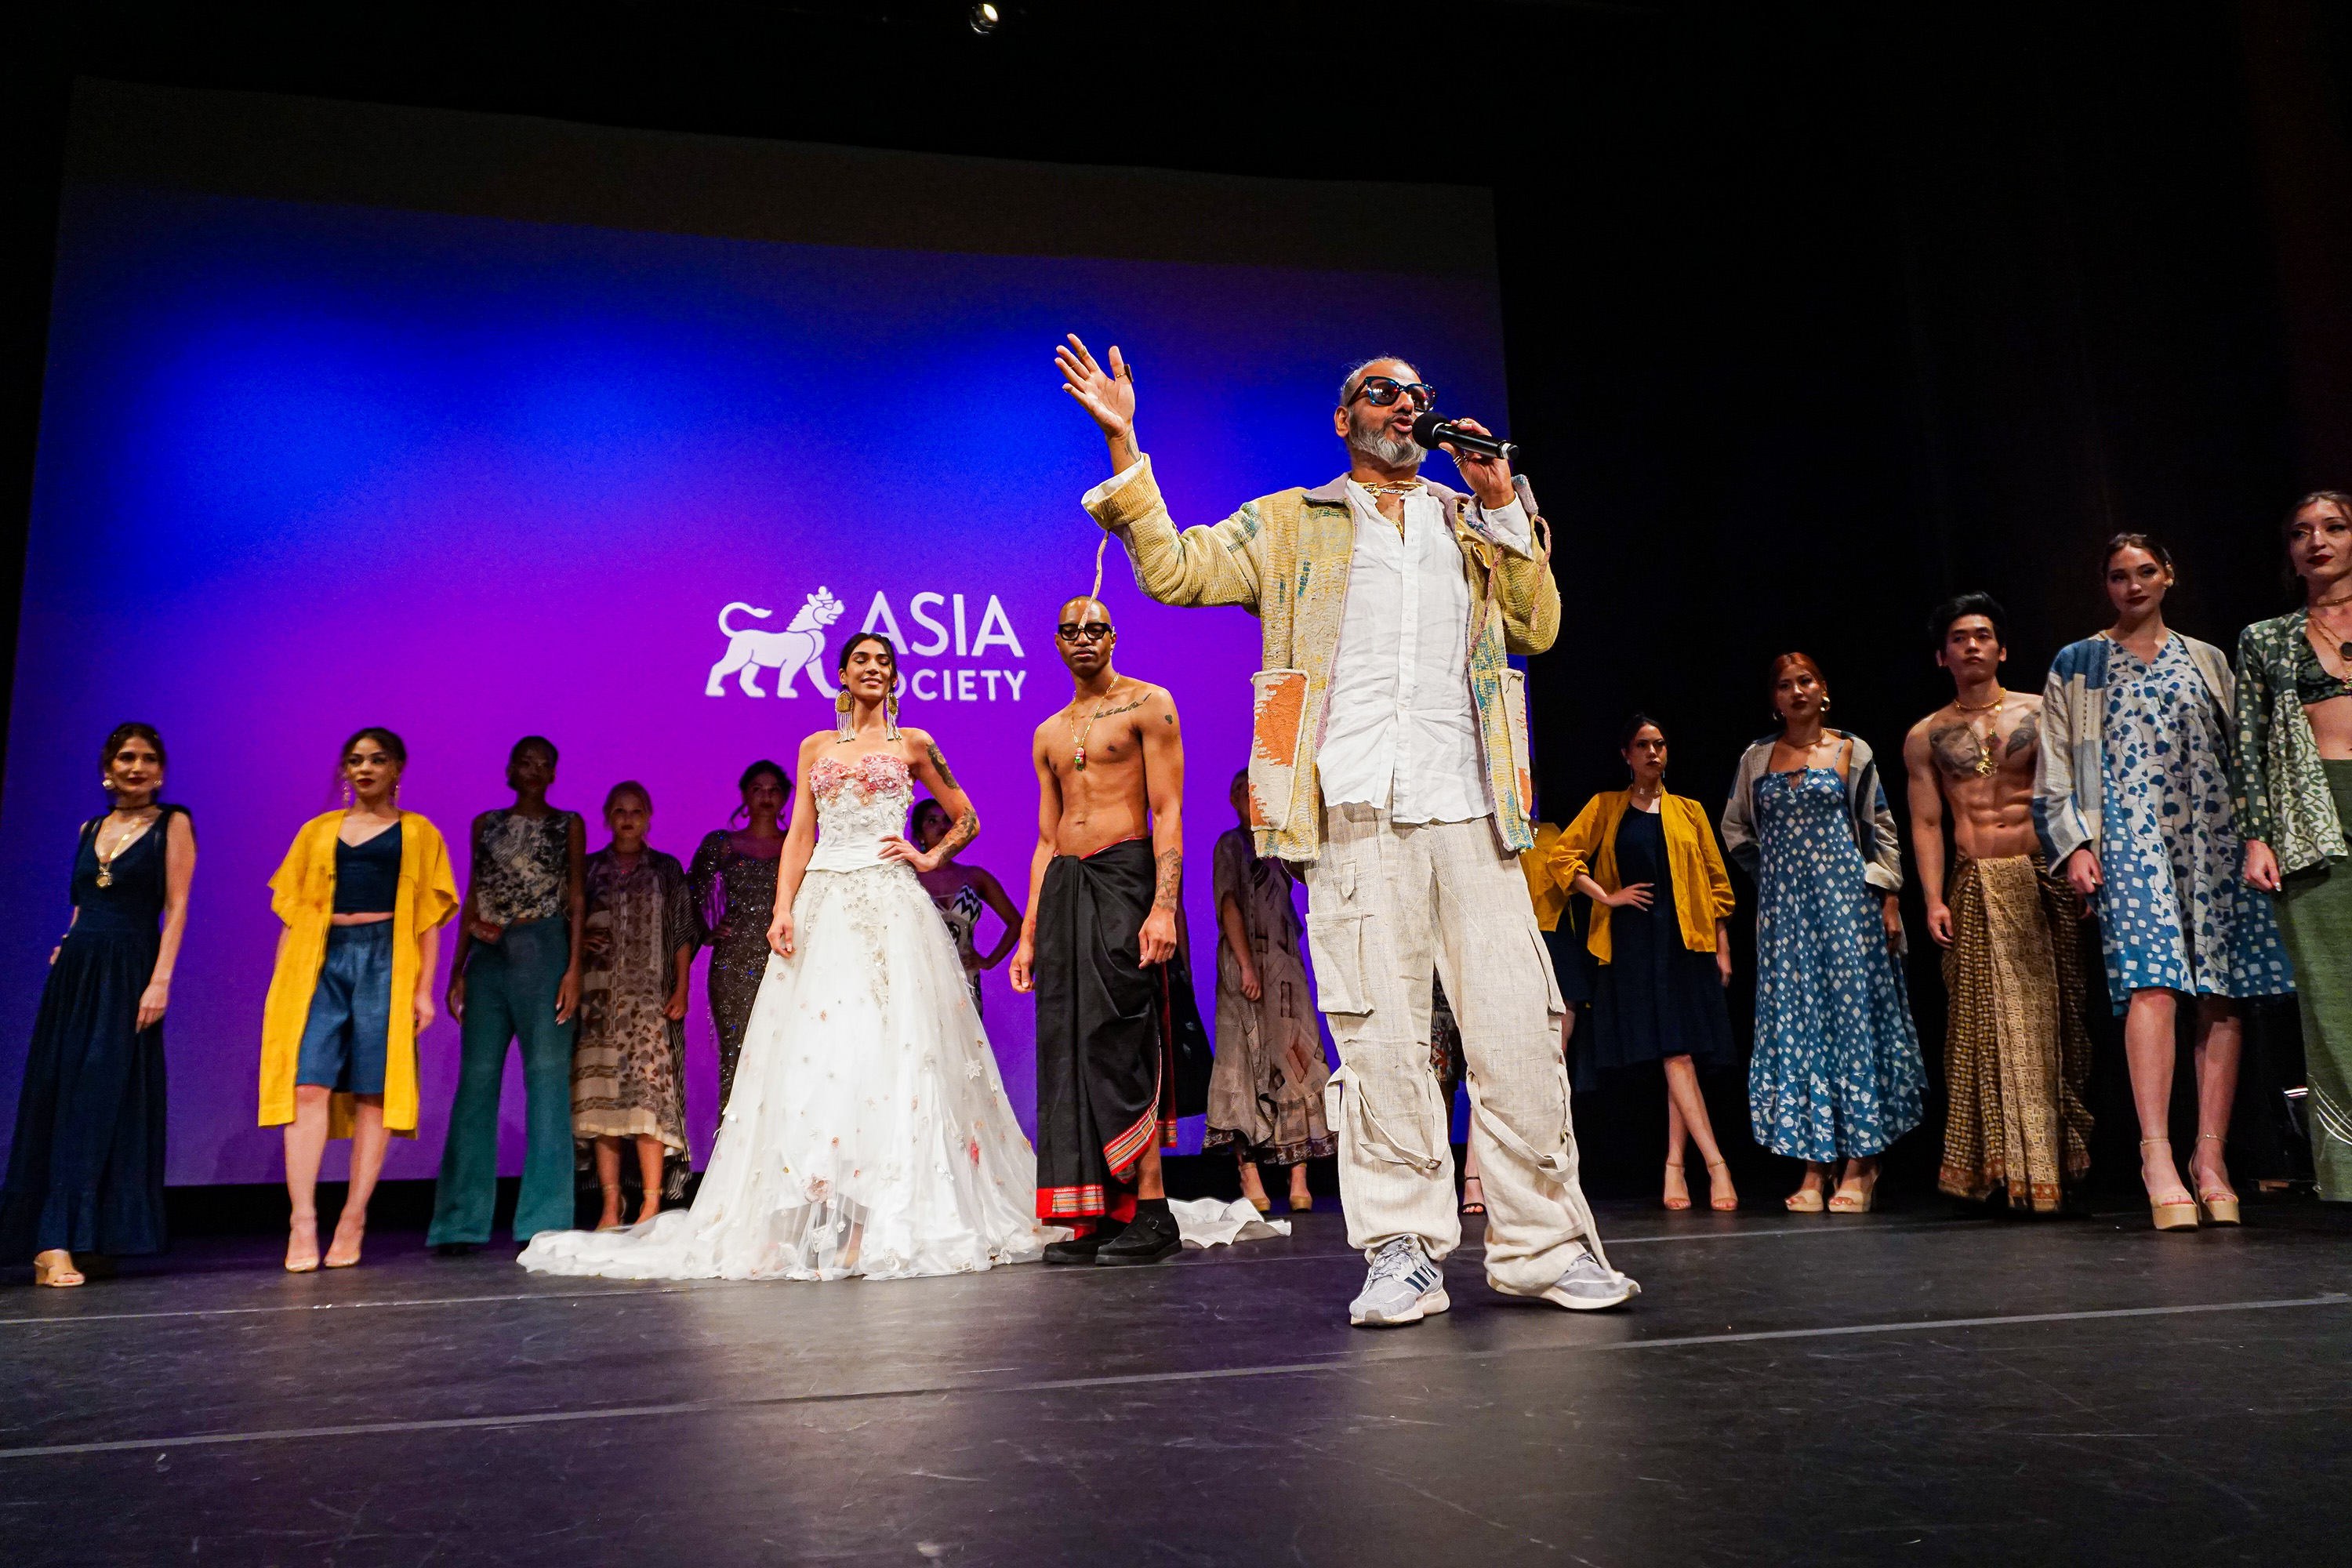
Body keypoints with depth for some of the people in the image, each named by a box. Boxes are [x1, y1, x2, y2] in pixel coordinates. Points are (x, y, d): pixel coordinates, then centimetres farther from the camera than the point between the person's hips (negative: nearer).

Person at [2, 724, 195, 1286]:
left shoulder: (172, 824, 1)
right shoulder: (91, 829, 15)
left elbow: (176, 907, -6)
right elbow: (82, 904, 20)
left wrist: (161, 980, -15)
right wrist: (65, 949, 9)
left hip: (127, 971, -5)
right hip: (74, 969, 6)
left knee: (100, 1098, -8)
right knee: (54, 1092, 3)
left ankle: (61, 1243, -9)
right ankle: (53, 1239, 10)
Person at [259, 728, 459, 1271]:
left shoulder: (419, 834, 12)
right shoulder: (317, 831, 18)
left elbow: (429, 918, 7)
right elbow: (292, 913, 15)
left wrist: (424, 988, -1)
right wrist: (279, 984, 7)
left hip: (386, 960, -1)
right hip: (320, 960, 2)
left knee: (375, 1090, -5)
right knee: (308, 1085, -11)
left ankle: (352, 1223, -1)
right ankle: (303, 1225, -13)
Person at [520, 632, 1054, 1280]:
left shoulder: (912, 744, 11)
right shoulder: (815, 747, 17)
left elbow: (967, 819, 17)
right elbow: (798, 838, 10)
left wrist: (930, 857, 2)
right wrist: (782, 910, -2)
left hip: (890, 904, -2)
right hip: (823, 904, 3)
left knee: (890, 1050, -10)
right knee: (811, 1053, -6)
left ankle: (893, 1220, -6)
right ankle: (818, 1220, -5)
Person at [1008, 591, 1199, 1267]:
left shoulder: (1148, 704, 2)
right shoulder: (1048, 735, 20)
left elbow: (1168, 812, -6)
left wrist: (1163, 906, -17)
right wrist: (1029, 934, 15)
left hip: (1125, 878, -6)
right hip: (1062, 889, 6)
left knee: (1121, 1041, -11)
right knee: (1069, 1047, 1)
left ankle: (1150, 1212, -8)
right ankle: (1095, 1217, 5)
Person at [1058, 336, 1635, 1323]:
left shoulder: (1477, 523, 24)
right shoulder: (1292, 525, 18)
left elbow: (1537, 627, 13)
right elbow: (1175, 569, 8)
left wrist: (1504, 504, 8)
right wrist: (1122, 445, 3)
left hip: (1470, 808, 2)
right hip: (1356, 815, -2)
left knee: (1518, 1028, -2)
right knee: (1380, 1038, -4)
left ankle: (1540, 1245, 8)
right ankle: (1402, 1252, 4)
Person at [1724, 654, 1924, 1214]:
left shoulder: (1852, 752, 5)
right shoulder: (1756, 759, 11)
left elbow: (1881, 829, 4)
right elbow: (1734, 828, 22)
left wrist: (1889, 898, -4)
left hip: (1846, 897, -2)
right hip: (1784, 907, 3)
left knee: (1852, 1014, -4)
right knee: (1794, 1021, -2)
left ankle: (1859, 1164, 2)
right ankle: (1814, 1167, 2)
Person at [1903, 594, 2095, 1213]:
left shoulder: (2041, 713, 8)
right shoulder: (1926, 736, 10)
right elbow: (1926, 823, 6)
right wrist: (1934, 899, -4)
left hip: (2042, 879, 0)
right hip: (1975, 888, 1)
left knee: (2046, 1015, -1)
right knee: (1984, 1023, -1)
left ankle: (2048, 1165, 7)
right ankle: (2000, 1165, 4)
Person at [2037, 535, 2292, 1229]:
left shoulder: (2207, 661, 18)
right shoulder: (2077, 665, 11)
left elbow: (2240, 754, 17)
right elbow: (2056, 769, 7)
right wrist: (2074, 845, -4)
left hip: (2212, 837, 3)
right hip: (2129, 837, -3)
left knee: (2221, 995, -3)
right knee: (2153, 984, -18)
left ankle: (2210, 1158, 0)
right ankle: (2157, 1157, -20)